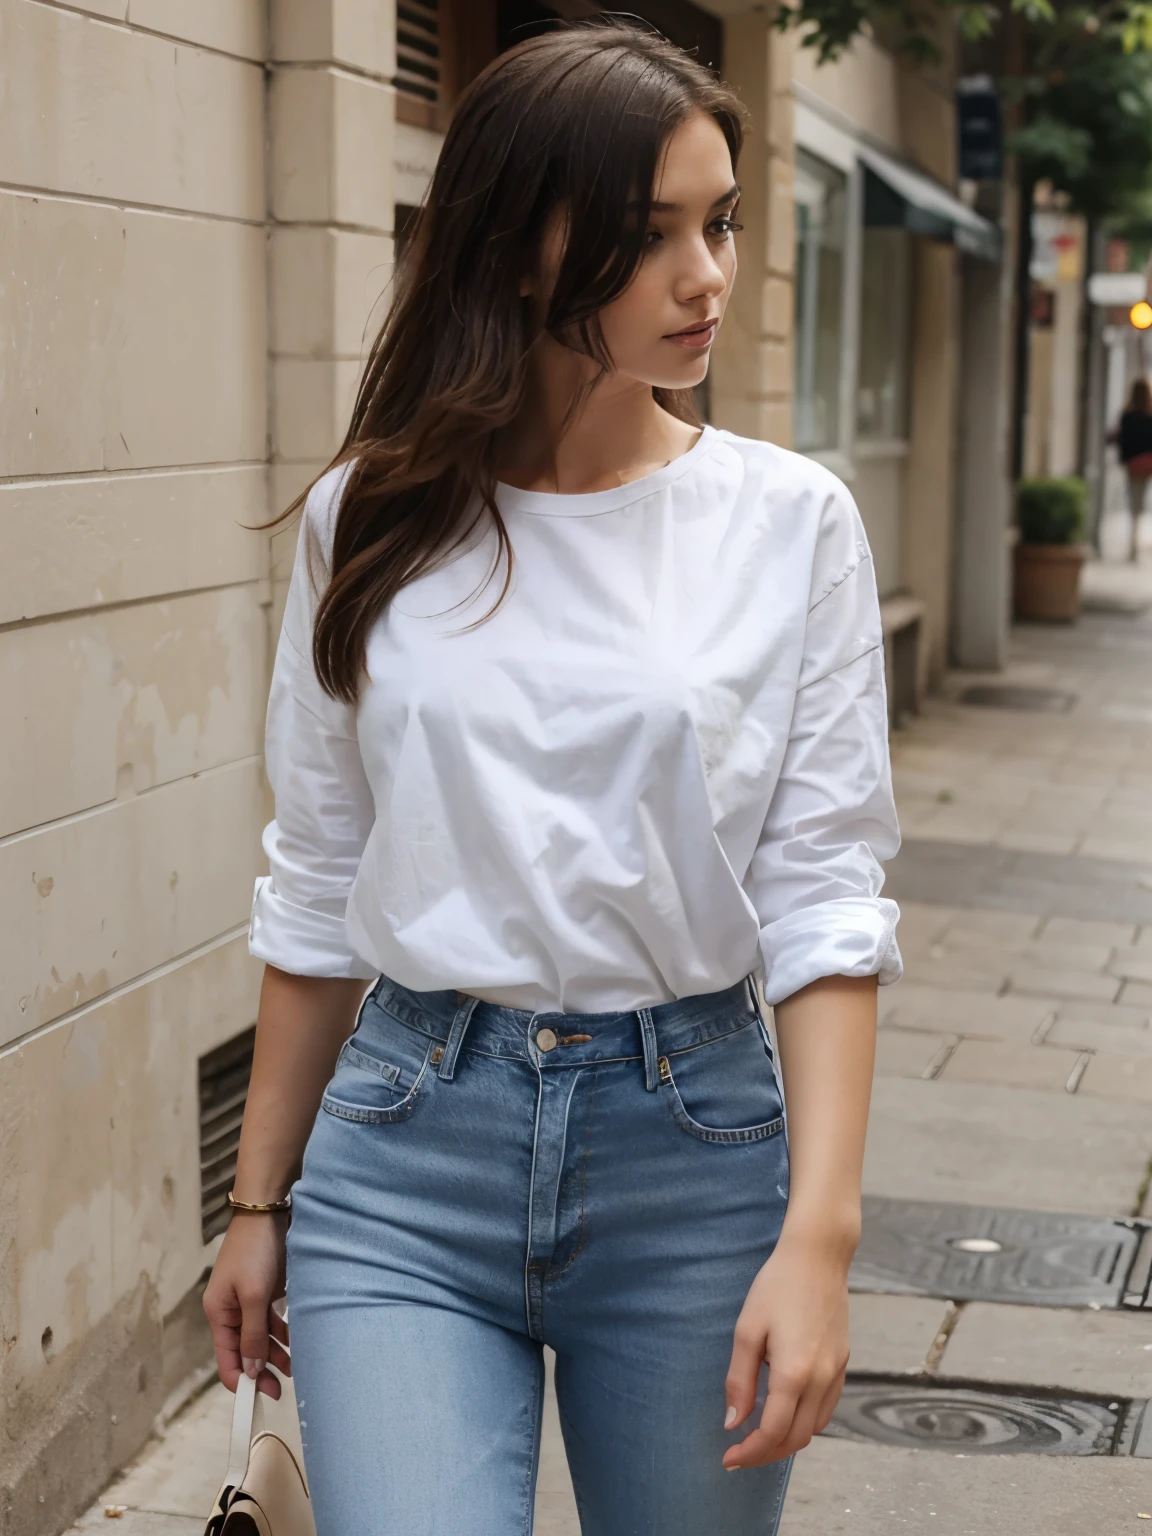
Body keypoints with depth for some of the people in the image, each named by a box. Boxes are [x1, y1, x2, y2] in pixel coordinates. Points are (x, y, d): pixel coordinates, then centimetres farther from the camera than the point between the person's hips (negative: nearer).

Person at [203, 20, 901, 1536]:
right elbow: (315, 886, 8)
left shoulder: (790, 520, -2)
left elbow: (822, 894, -5)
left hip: (692, 1140, 0)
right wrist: (259, 1200, 11)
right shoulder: (372, 520, 2)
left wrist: (818, 1236, -14)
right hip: (408, 1143, 0)